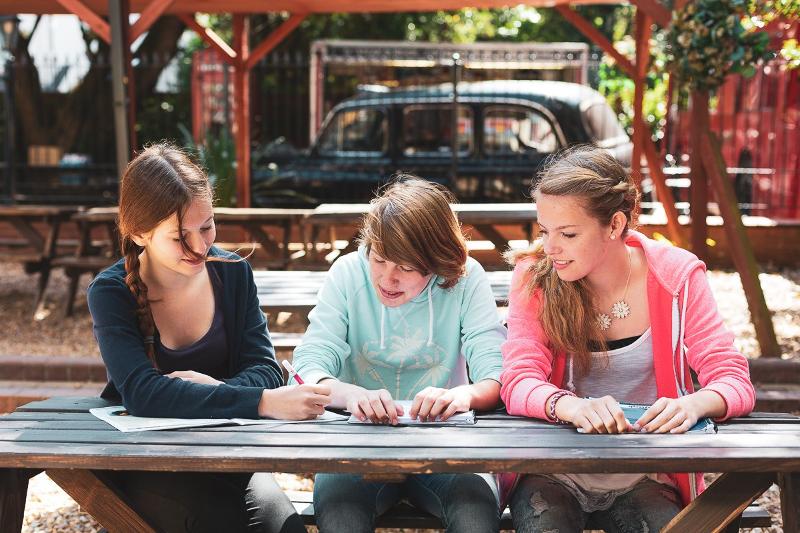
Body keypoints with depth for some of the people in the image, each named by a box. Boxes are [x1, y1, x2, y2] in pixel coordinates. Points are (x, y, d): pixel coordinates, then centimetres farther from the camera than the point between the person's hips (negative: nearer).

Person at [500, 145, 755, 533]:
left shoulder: (677, 276, -5)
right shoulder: (534, 277, -5)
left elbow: (734, 381, -8)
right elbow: (519, 382, -14)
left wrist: (694, 404, -32)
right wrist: (572, 406, -37)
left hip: (642, 475, 1)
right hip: (553, 473, 0)